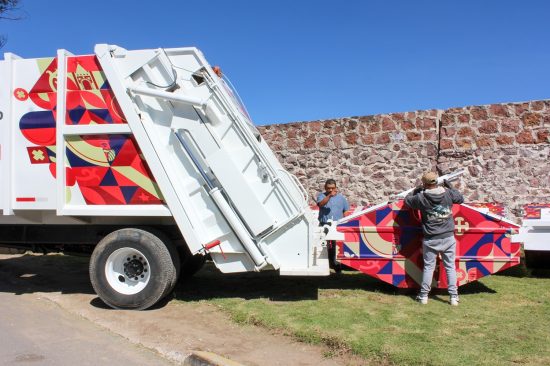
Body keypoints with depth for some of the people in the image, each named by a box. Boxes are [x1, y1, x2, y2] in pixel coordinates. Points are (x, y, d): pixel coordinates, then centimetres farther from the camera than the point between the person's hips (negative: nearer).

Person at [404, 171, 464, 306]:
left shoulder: (421, 197, -11)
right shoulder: (448, 194, -4)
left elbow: (407, 200, 7)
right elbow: (461, 199, 15)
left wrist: (418, 189, 18)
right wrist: (449, 187, 25)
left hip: (430, 239, -2)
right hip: (448, 238, 2)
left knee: (428, 267, 8)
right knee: (450, 267, 10)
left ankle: (424, 296, 16)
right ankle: (453, 297, 14)